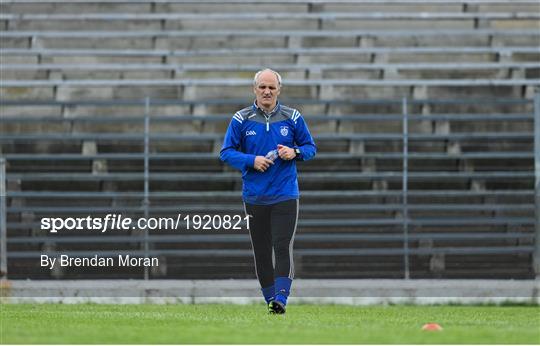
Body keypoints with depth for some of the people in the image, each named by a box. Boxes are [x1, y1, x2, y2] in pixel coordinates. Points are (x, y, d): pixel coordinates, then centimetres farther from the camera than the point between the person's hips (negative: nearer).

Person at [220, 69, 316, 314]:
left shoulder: (292, 118, 3)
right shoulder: (241, 119, 2)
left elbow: (310, 147, 11)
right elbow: (226, 153, 2)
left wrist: (295, 152, -11)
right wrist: (251, 161, -13)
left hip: (285, 195, -1)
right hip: (254, 197, 1)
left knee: (283, 247, -14)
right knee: (261, 252, 6)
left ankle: (280, 299, -17)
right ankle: (270, 299, 15)